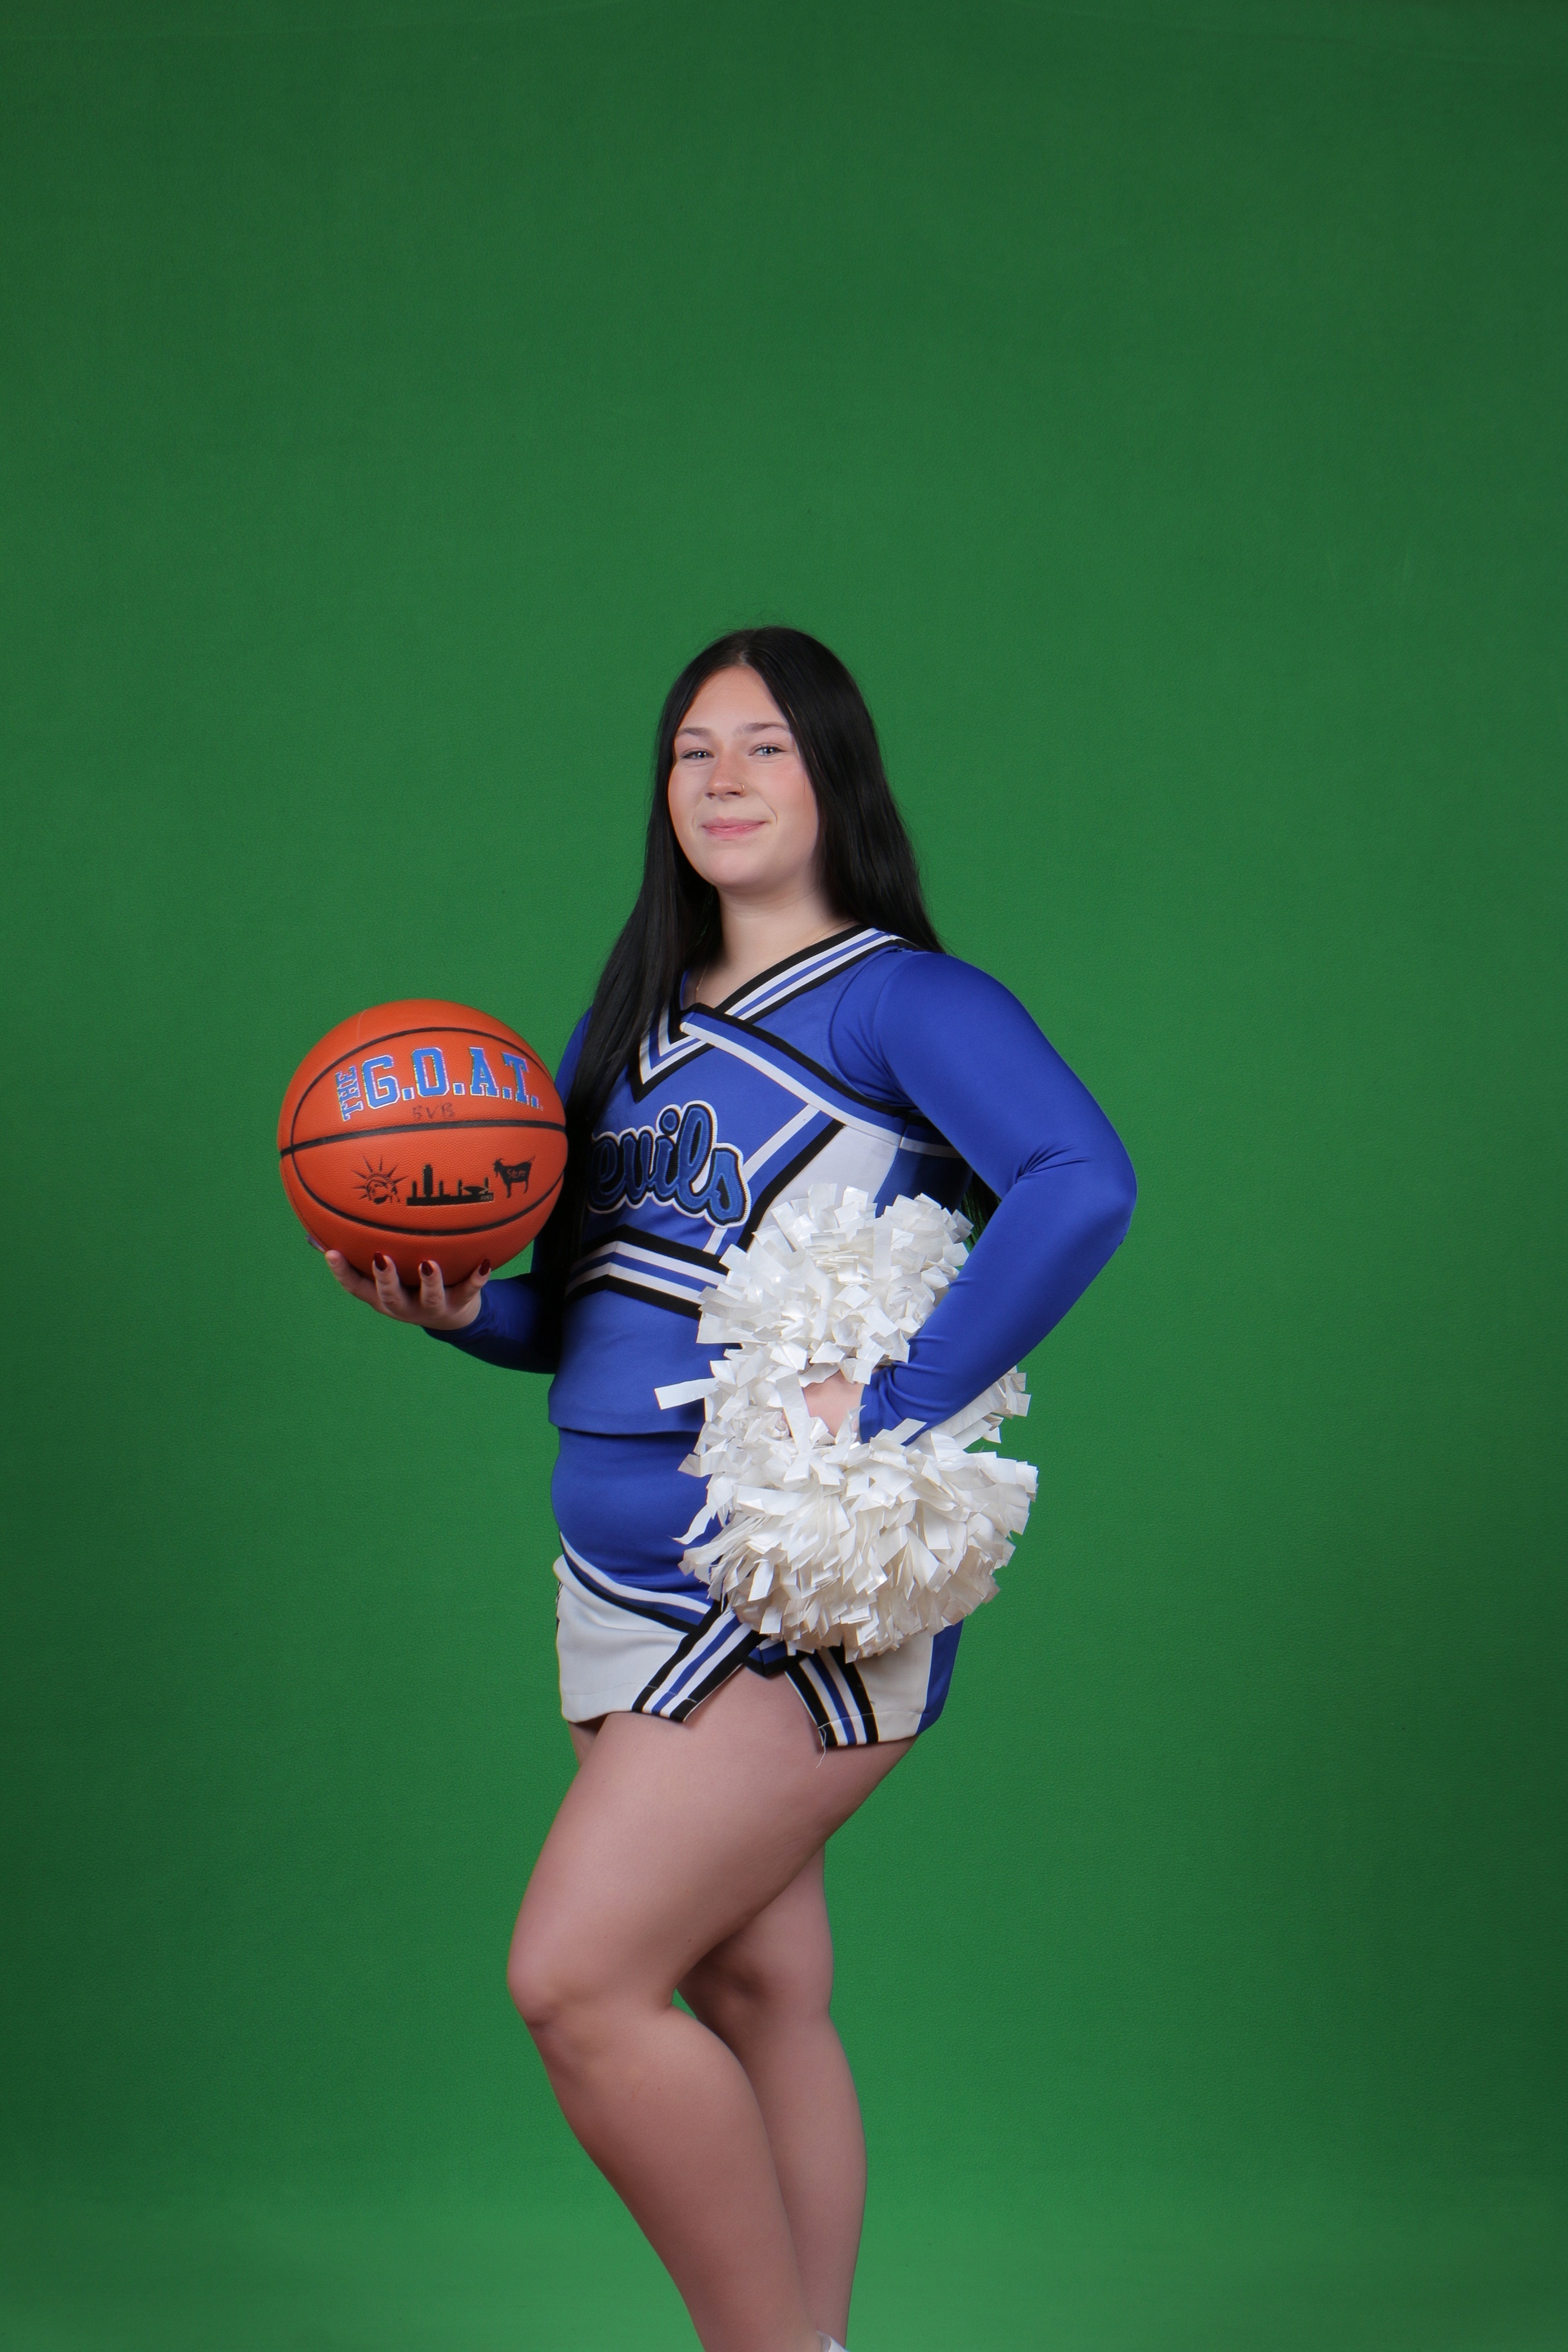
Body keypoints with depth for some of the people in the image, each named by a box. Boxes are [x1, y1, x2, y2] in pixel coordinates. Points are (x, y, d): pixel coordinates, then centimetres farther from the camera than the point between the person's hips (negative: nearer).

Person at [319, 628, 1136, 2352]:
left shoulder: (901, 999, -7)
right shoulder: (629, 1024, 16)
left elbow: (1081, 1184, -24)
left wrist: (891, 1403, -27)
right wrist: (456, 1309, -1)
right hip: (630, 1588, 7)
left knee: (576, 1983, -12)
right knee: (754, 1995, 11)